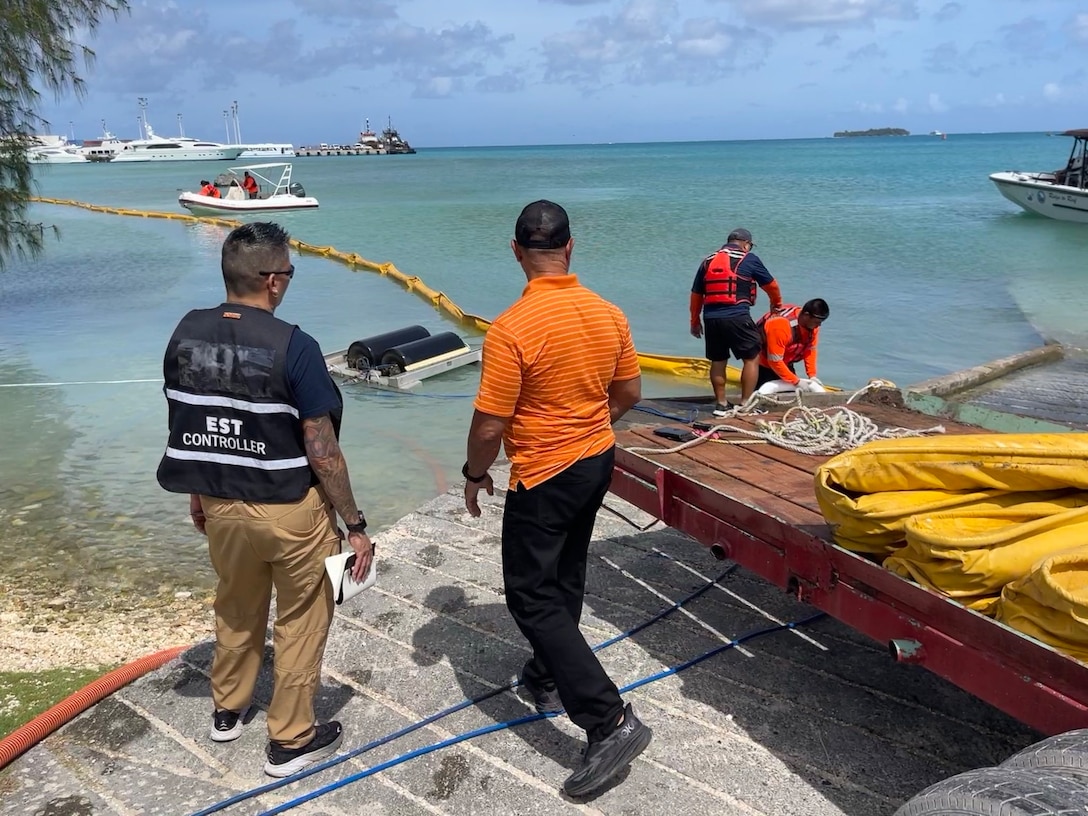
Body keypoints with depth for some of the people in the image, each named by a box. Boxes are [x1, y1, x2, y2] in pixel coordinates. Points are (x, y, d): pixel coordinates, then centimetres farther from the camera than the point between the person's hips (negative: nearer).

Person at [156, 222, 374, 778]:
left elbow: (185, 428, 7)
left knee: (236, 609, 27)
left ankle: (228, 710, 47)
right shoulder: (293, 346, -22)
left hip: (221, 506, 6)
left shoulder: (185, 335, -4)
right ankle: (290, 741, 28)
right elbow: (322, 451, -19)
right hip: (289, 510, -5)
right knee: (300, 621, 15)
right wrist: (355, 526, -10)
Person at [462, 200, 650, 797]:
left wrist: (474, 475, -2)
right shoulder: (608, 314, -3)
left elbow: (489, 425, -20)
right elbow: (629, 394, 8)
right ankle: (549, 679, 42)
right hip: (598, 461, 7)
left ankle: (610, 721, -1)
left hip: (543, 477, -7)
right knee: (564, 578, 23)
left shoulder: (512, 329, -23)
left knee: (532, 596, 3)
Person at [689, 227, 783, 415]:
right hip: (737, 317, -5)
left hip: (711, 318, 5)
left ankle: (721, 404, 19)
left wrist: (695, 321, 26)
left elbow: (696, 294, 17)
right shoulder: (749, 259, 3)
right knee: (752, 358, 7)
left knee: (718, 361, 15)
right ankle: (745, 404, 6)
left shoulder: (708, 261, 15)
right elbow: (770, 285, 12)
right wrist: (777, 304, 31)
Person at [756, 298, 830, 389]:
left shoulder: (812, 323, -14)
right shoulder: (781, 325, -38)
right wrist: (796, 381, -29)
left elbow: (810, 349, 0)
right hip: (763, 364, -7)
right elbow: (774, 361, -33)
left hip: (785, 364, 7)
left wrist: (812, 376, -9)